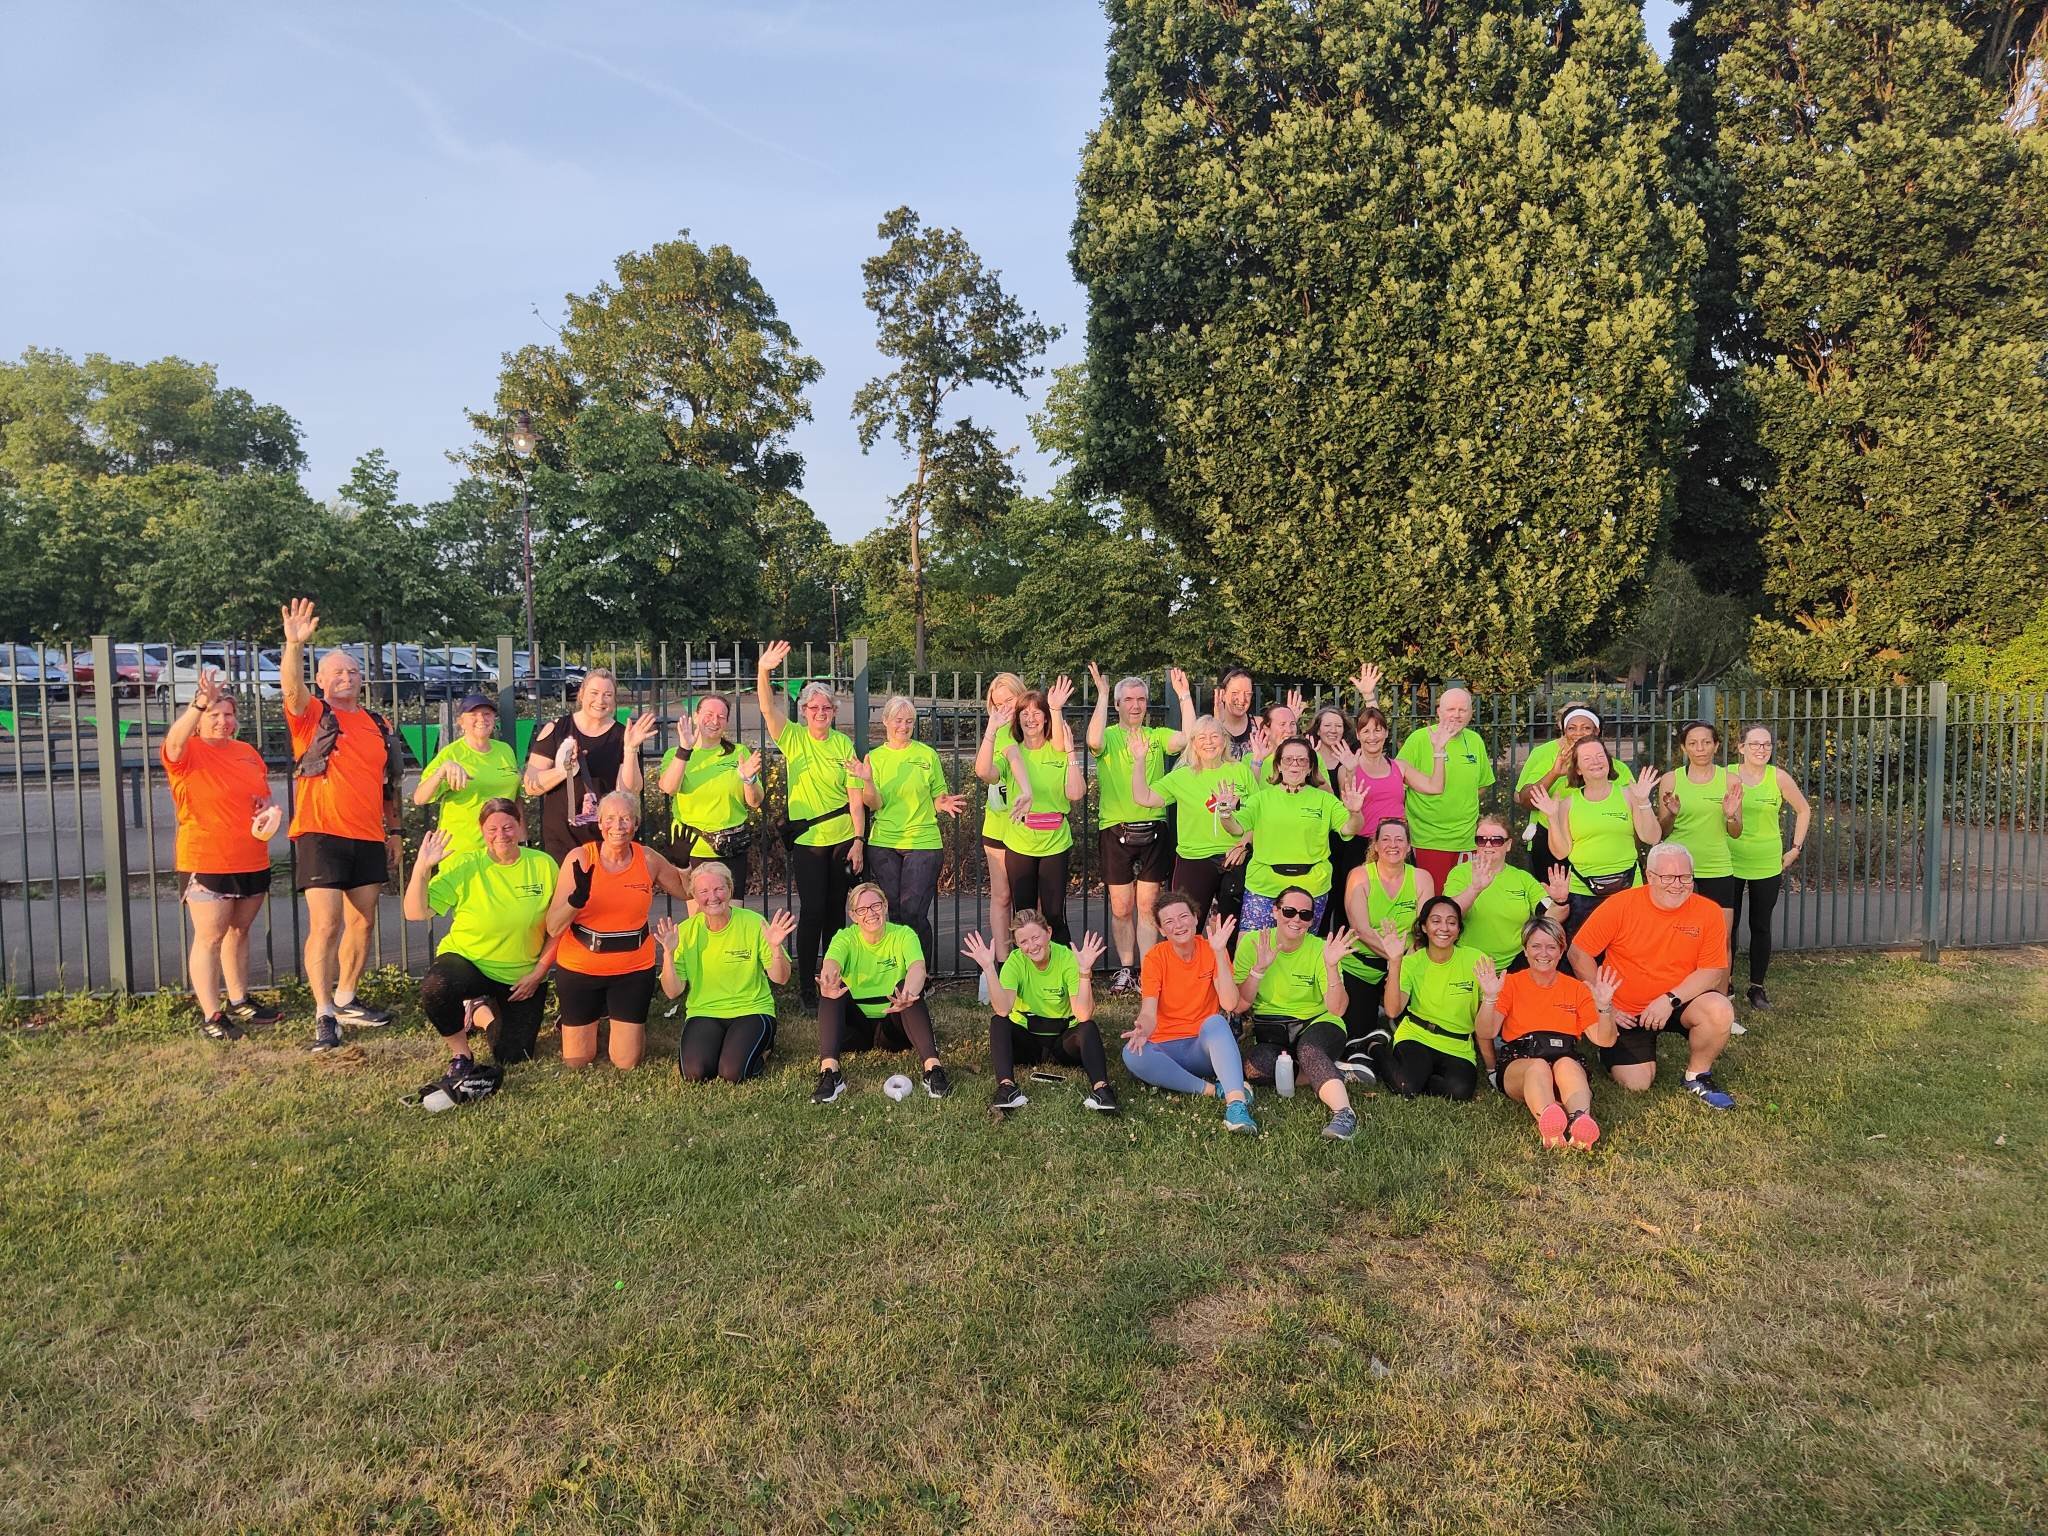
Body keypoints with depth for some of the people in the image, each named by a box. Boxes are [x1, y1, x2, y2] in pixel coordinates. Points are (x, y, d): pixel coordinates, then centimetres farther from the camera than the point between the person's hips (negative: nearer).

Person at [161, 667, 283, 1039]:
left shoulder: (248, 752, 13)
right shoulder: (187, 754, -6)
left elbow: (266, 797, 20)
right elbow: (174, 740, -30)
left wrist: (270, 812, -3)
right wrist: (200, 704, -44)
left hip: (253, 861, 6)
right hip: (207, 864, -6)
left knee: (239, 932, 16)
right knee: (210, 938, -3)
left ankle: (239, 1002, 27)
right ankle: (211, 1015, 0)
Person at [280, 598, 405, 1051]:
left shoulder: (378, 725, 13)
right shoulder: (311, 716, 0)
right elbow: (292, 687, -22)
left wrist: (393, 831, 17)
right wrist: (295, 645, -39)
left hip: (368, 838, 5)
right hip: (321, 835, -5)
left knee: (363, 922, 11)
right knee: (325, 925, -9)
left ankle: (346, 998, 26)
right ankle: (324, 1015, -3)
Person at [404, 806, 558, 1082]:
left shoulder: (543, 865, -8)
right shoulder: (463, 866, -11)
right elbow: (416, 913, -17)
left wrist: (539, 973, -6)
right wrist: (422, 868, -30)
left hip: (522, 976, 2)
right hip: (467, 960, -1)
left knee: (512, 1057, -1)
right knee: (435, 989, -36)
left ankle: (482, 1013, 33)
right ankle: (461, 1056, -6)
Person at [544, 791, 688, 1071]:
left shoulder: (648, 859, -8)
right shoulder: (579, 858, -14)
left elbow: (686, 892, 11)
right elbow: (553, 927, -17)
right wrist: (577, 898, -35)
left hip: (633, 968, 1)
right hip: (580, 968, -1)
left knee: (626, 1063, 5)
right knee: (575, 1062, 13)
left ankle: (632, 1023, 37)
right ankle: (586, 1018, 44)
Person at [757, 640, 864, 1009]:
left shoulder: (843, 743, 2)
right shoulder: (793, 738, -1)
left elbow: (855, 797, 1)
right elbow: (767, 707, -19)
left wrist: (859, 840, -4)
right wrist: (764, 672, -36)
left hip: (843, 837, 2)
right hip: (807, 838, -2)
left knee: (835, 910, 10)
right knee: (812, 910, -3)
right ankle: (806, 985, 7)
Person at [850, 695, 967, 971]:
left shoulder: (927, 755, 3)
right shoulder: (875, 757, 7)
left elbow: (938, 798, 8)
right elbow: (874, 804, -2)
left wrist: (944, 804, -14)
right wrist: (867, 781, -19)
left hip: (923, 843, -2)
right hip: (883, 844, 2)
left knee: (912, 912, -10)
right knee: (891, 912, 5)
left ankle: (921, 973, 4)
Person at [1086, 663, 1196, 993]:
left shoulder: (1157, 736, 7)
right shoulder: (1109, 737, 1)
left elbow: (1188, 738, -12)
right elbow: (1094, 741, -24)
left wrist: (1183, 694, -9)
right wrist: (1102, 695, -19)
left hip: (1154, 830, 1)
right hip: (1116, 830, -1)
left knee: (1148, 907, 4)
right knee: (1121, 908, 6)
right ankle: (1125, 969, 22)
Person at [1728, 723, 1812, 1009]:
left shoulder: (1778, 777, -3)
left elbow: (1804, 810, 9)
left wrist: (1796, 848, 6)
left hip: (1768, 865, 1)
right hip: (1730, 862, -1)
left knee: (1761, 927, 8)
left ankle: (1757, 986, 19)